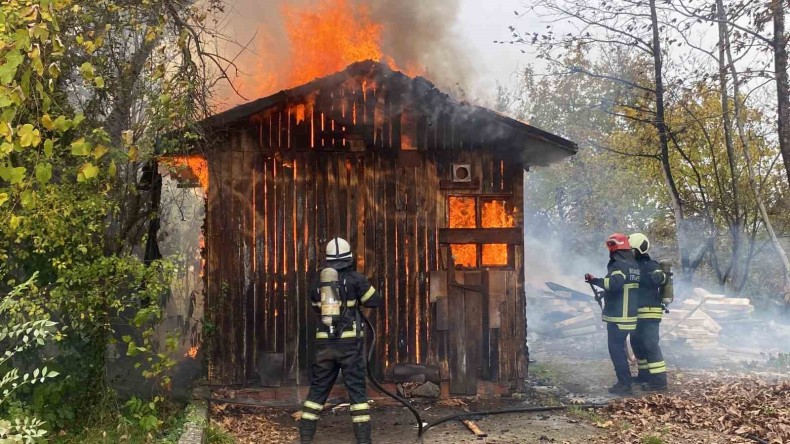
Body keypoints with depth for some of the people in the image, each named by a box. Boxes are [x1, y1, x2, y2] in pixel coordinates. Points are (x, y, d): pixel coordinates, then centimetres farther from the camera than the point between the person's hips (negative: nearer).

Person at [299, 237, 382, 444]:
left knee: (318, 388, 12)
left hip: (325, 343, 4)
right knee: (357, 389, 2)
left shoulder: (319, 282, 9)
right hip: (349, 341, -3)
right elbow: (375, 300, 2)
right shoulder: (355, 278, -4)